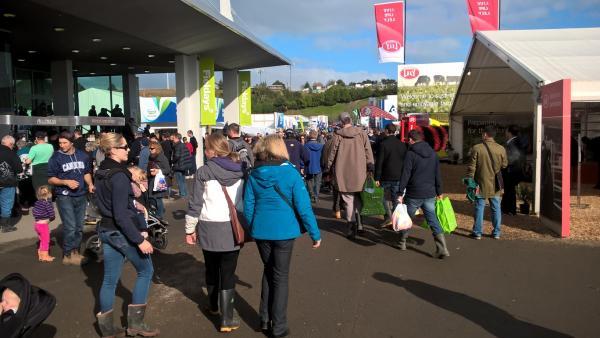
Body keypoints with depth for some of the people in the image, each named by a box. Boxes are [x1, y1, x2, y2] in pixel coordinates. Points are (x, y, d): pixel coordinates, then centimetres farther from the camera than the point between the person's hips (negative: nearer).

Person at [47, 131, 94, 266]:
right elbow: (50, 179, -4)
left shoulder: (82, 155, 5)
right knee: (70, 227, -8)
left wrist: (90, 184, -3)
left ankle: (75, 252, 25)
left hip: (81, 196, 5)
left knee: (79, 227, 11)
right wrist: (66, 182, -20)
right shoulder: (56, 158, -6)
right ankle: (67, 255, 5)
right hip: (64, 197, -4)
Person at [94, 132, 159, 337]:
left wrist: (131, 205, 27)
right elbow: (121, 215, -25)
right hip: (122, 232, -8)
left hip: (106, 230, 8)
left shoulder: (101, 172, 7)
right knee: (145, 270, 10)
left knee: (110, 279, 13)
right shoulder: (119, 176, -21)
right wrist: (140, 240, -23)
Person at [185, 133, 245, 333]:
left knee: (212, 268, 19)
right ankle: (227, 319, 1)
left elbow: (196, 204, -7)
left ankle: (214, 306, 39)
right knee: (228, 272, 4)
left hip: (209, 228, -1)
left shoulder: (204, 172, -8)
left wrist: (190, 229, 4)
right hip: (233, 228, 1)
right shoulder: (240, 170, 1)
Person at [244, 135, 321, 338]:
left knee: (268, 272, 21)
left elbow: (248, 206, 3)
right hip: (284, 231, -3)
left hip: (261, 230, 3)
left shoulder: (254, 175, -1)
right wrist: (315, 233, -4)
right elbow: (303, 206, -11)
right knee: (280, 276, 9)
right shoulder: (291, 173, -11)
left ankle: (265, 319, 28)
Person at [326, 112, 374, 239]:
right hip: (360, 173, 2)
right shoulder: (361, 133, -2)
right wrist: (370, 167, 7)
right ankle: (359, 224, 23)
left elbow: (332, 152, 0)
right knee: (358, 199, 18)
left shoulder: (338, 135, -7)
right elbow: (368, 151, -1)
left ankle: (352, 228, 5)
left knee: (348, 201, 5)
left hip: (343, 173, -2)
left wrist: (328, 168, 13)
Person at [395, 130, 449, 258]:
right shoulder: (433, 153, 8)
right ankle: (442, 249, -4)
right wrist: (439, 192, 19)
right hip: (430, 194, 5)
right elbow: (438, 174, 12)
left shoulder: (411, 154, -10)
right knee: (433, 220, 5)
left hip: (413, 194, -4)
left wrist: (400, 193, -12)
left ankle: (402, 243, 28)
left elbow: (405, 175, -14)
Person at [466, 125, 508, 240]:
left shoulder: (476, 148, -10)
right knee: (496, 208, 12)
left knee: (479, 208, 5)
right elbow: (505, 167, 7)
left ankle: (477, 232, 9)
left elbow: (471, 167, -8)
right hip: (496, 186, 3)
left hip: (481, 185, -2)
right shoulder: (501, 149, -1)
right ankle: (496, 232, 19)